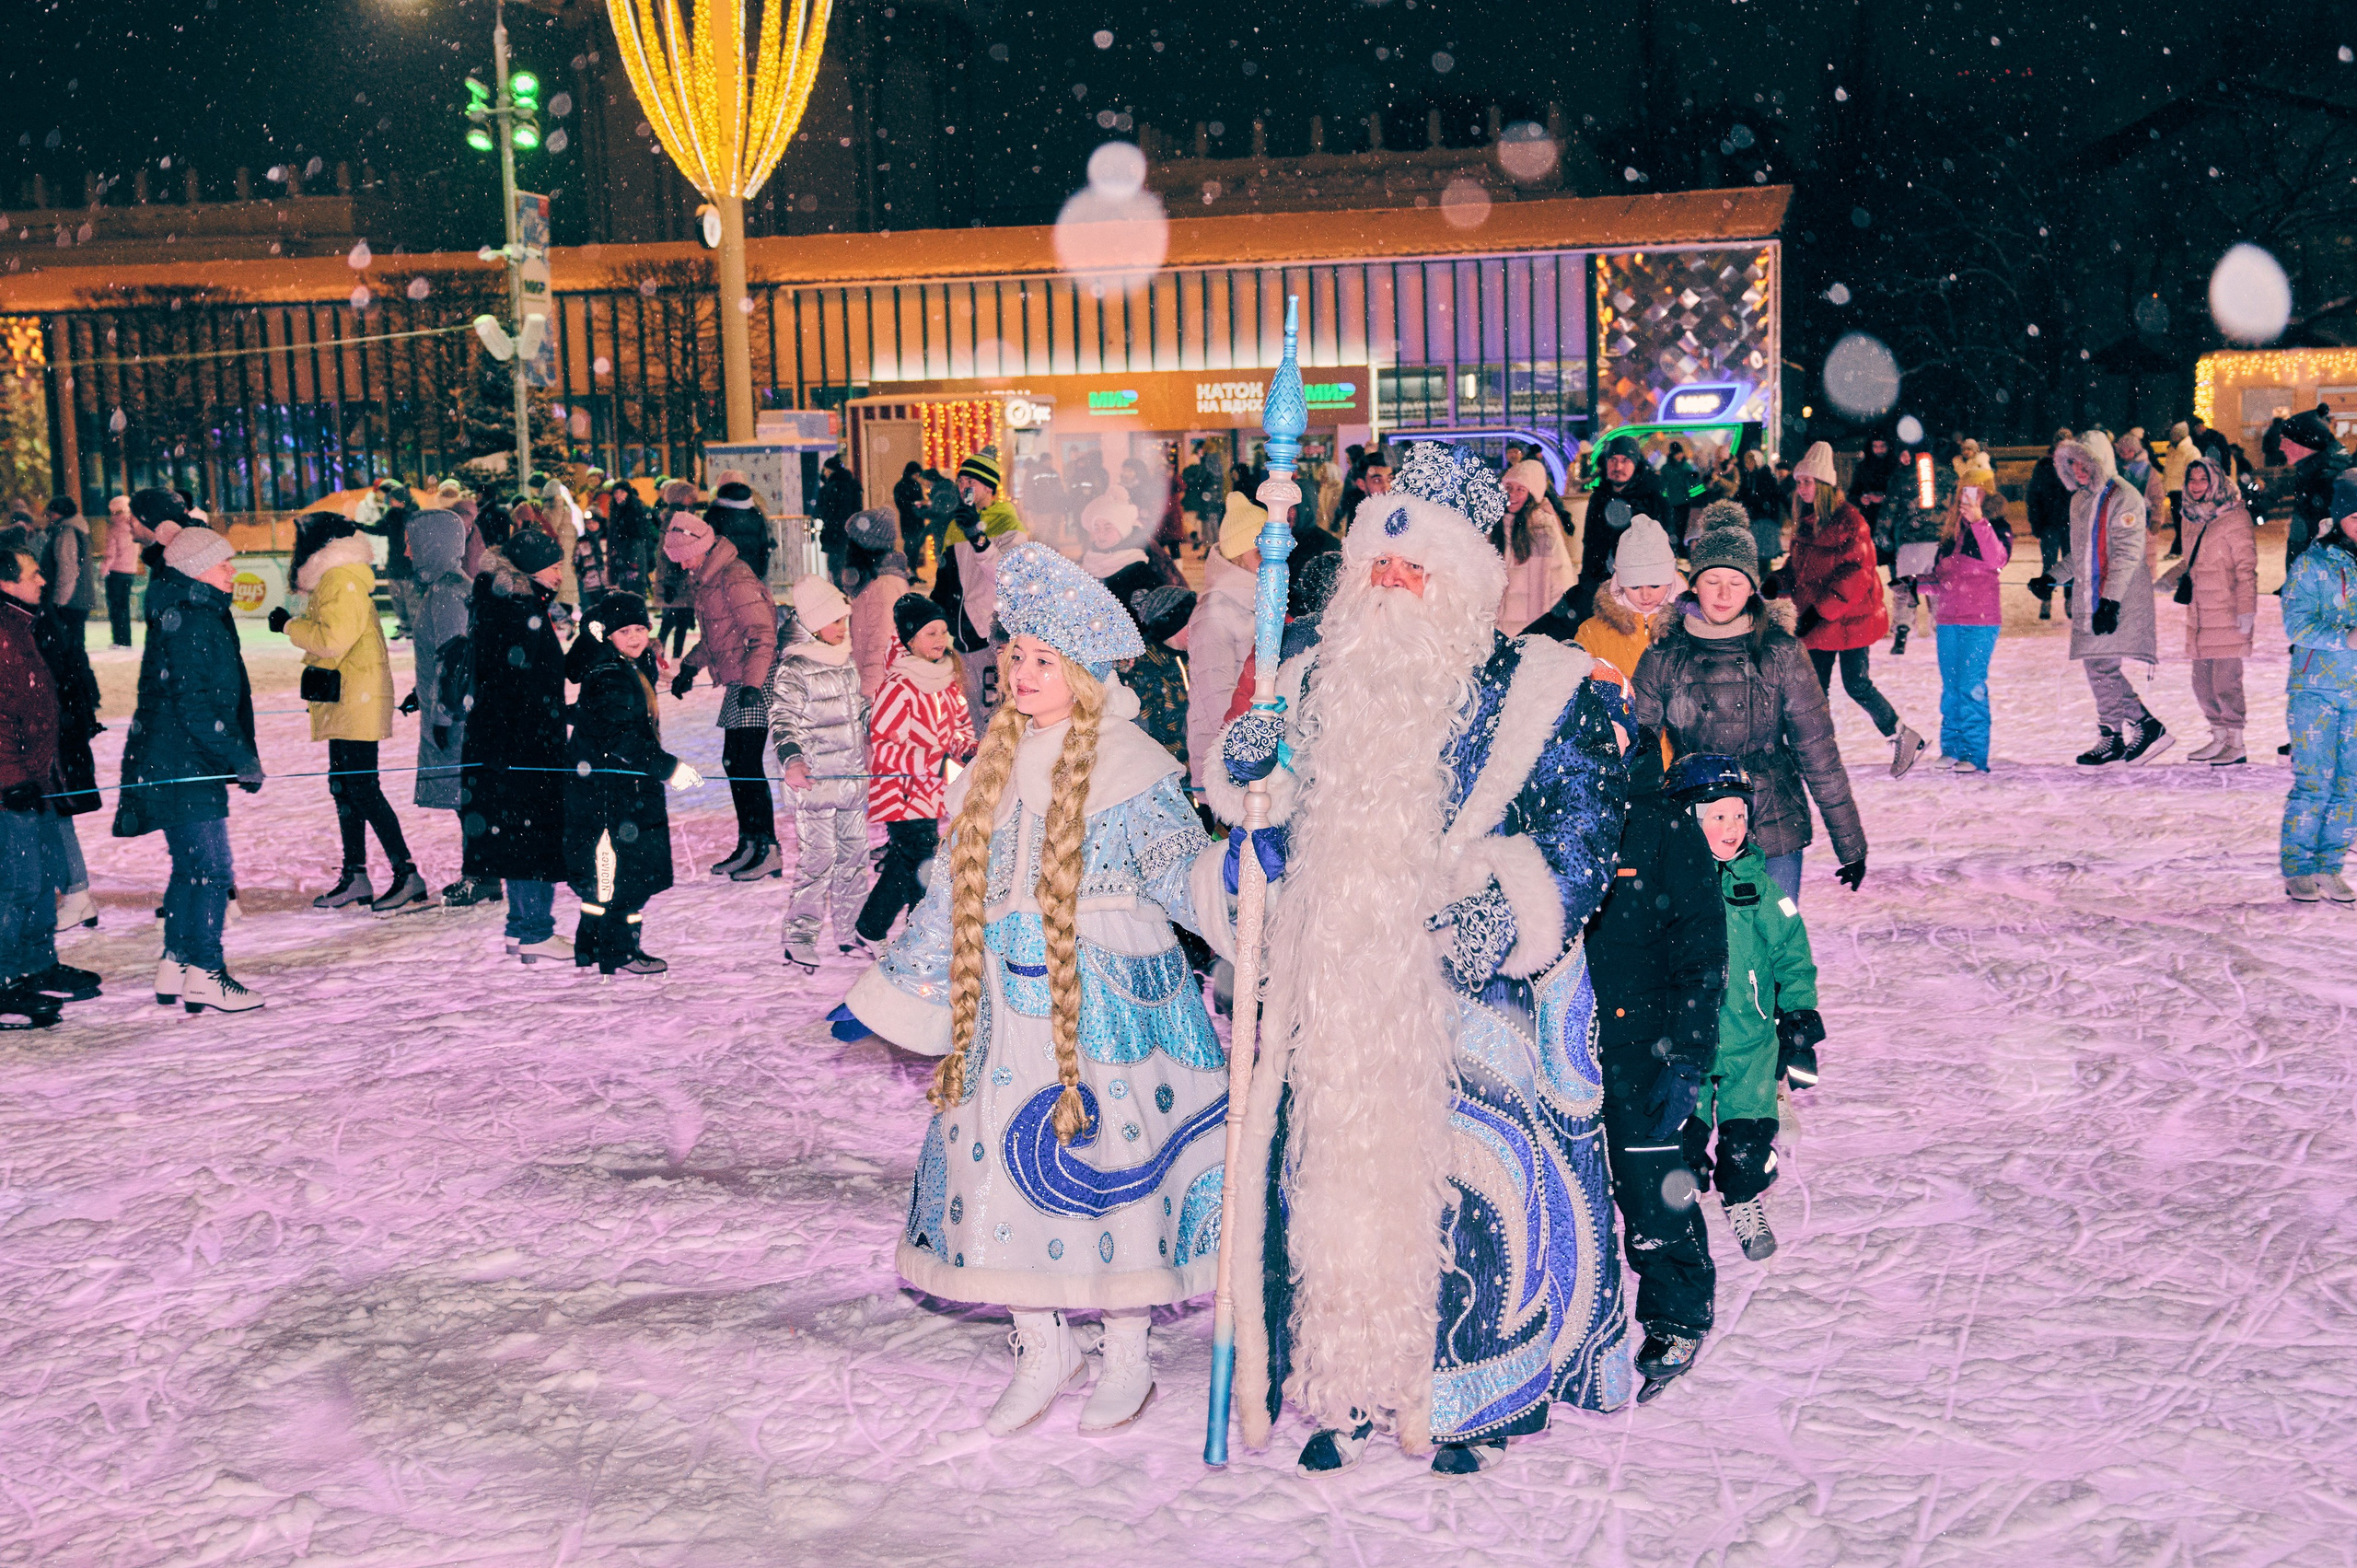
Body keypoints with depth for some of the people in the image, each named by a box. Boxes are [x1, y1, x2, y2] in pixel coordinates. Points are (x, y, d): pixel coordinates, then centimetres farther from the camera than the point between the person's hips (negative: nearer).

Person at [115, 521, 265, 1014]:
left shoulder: (195, 609, 10)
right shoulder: (190, 622, -18)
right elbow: (197, 707, -22)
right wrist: (242, 759, -19)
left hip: (183, 764, 11)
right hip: (183, 765, -11)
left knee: (192, 868, 16)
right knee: (211, 869, -7)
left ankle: (175, 968, 22)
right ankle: (204, 974, -3)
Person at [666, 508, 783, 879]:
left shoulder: (735, 580, -16)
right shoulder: (704, 581, 14)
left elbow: (763, 635, -21)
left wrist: (752, 683, -28)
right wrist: (690, 667, 24)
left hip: (756, 682, -10)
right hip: (736, 682, 10)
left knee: (746, 762, -12)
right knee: (733, 762, 12)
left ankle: (768, 849, -9)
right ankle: (748, 843, 21)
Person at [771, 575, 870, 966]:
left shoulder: (847, 662, 12)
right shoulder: (794, 669, -11)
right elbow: (783, 720, -19)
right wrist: (791, 760, -36)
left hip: (852, 778, 7)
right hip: (813, 781, -7)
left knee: (854, 855, 11)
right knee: (817, 860, -9)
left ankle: (848, 933, 23)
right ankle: (799, 938, 0)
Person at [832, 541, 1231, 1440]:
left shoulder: (1130, 768, -7)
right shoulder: (996, 764, 10)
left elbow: (1182, 874, -14)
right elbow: (957, 895, 16)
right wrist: (880, 995, 18)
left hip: (1106, 1011, -5)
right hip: (1007, 1013, 6)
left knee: (1109, 1166, 0)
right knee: (1001, 1166, 6)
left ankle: (1127, 1359, 21)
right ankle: (1044, 1355, 24)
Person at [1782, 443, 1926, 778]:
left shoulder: (1848, 520, -15)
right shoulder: (1804, 521, 9)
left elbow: (1856, 574, -20)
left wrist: (1819, 608, -23)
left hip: (1850, 617, -7)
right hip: (1818, 622, 7)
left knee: (1857, 685, -4)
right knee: (1815, 687, 7)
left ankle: (1904, 737, 14)